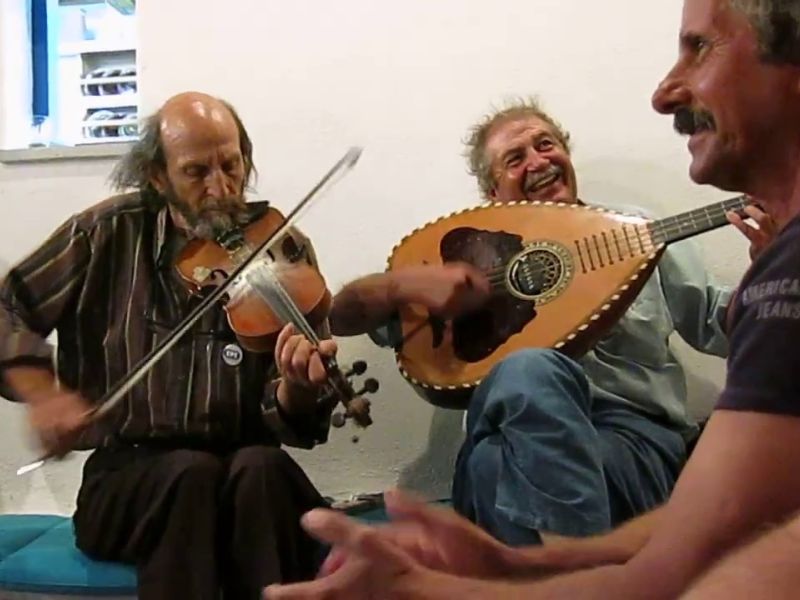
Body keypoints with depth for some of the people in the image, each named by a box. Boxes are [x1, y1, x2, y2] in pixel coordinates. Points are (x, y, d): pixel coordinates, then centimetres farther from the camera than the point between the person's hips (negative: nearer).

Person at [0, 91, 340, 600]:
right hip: (128, 475, 0)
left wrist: (298, 388, -30)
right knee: (193, 473, -32)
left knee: (261, 468, -32)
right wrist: (43, 395, -13)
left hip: (248, 471, 1)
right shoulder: (110, 233, 0)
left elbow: (290, 423, -6)